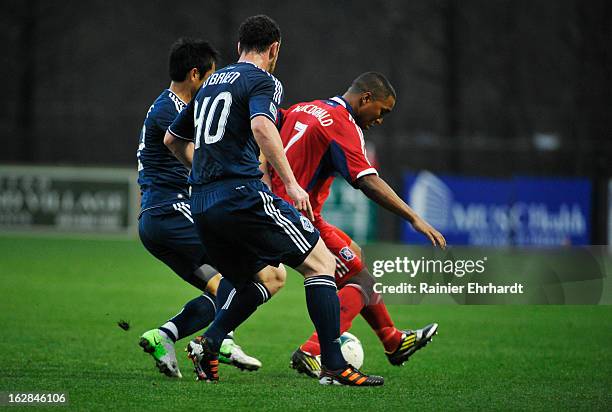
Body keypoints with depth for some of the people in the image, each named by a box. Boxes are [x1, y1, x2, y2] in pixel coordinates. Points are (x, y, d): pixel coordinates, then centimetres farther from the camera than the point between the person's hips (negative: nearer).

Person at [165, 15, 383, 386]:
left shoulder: (211, 84, 22)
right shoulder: (263, 81, -2)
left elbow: (174, 139, 30)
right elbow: (261, 126, -22)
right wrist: (291, 183, -23)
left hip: (201, 203, 8)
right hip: (243, 195, -8)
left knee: (263, 278, 23)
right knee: (321, 261, -1)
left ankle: (209, 343, 2)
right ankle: (333, 366, -11)